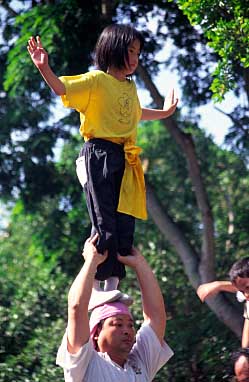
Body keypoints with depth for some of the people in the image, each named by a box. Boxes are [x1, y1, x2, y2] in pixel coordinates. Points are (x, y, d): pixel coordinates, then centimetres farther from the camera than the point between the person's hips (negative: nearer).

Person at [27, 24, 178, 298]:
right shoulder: (96, 80, -2)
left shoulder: (130, 86, 21)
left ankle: (112, 285, 6)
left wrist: (164, 113, 55)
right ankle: (95, 288, -5)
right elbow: (62, 88, -15)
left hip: (125, 160, 7)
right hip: (99, 156, -7)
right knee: (104, 225, -9)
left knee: (125, 225, 2)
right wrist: (44, 69, -32)